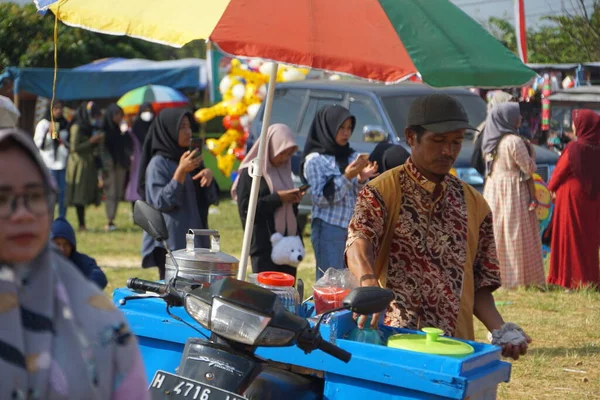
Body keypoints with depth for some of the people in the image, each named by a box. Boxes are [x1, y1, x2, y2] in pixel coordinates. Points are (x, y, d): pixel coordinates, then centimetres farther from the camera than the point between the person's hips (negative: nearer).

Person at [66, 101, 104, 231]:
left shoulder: (90, 127, 15)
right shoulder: (77, 128, -9)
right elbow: (74, 147, -15)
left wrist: (98, 141, 2)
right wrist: (91, 141, -14)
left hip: (89, 164, 8)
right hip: (79, 165, -8)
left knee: (84, 195, 4)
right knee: (80, 196, -8)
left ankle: (82, 224, 4)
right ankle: (81, 224, -8)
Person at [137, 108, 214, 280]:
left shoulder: (187, 158, 12)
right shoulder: (158, 164, -10)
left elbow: (208, 197, 15)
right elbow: (161, 203, -18)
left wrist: (208, 174, -6)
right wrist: (181, 172, -24)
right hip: (171, 241, -7)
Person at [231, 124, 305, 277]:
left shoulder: (283, 171, 17)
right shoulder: (250, 172, -3)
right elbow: (245, 209, -12)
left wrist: (294, 200, 4)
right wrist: (277, 198, -13)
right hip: (264, 245, -6)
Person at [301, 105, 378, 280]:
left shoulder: (352, 157, 10)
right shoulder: (315, 160, -4)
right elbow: (321, 198, -11)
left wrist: (362, 179, -10)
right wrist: (347, 176, -18)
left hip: (353, 228, 5)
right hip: (329, 228, -5)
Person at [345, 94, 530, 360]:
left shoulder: (475, 205, 11)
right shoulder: (381, 191, -3)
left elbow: (479, 284, 13)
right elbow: (359, 241, -22)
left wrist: (499, 329, -3)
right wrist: (369, 281, -42)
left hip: (455, 344, 4)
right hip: (390, 337, -4)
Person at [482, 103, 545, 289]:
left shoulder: (491, 140, 6)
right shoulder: (514, 141, -16)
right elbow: (529, 168, -13)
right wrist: (530, 151, 4)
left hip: (493, 190, 7)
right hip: (513, 192, -7)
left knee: (496, 233, 12)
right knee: (515, 235, -2)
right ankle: (517, 277, 0)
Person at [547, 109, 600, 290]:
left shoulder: (574, 148, -18)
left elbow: (560, 172, -7)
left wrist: (552, 188, 10)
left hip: (572, 197, -5)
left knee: (571, 237, 4)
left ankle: (573, 279, 7)